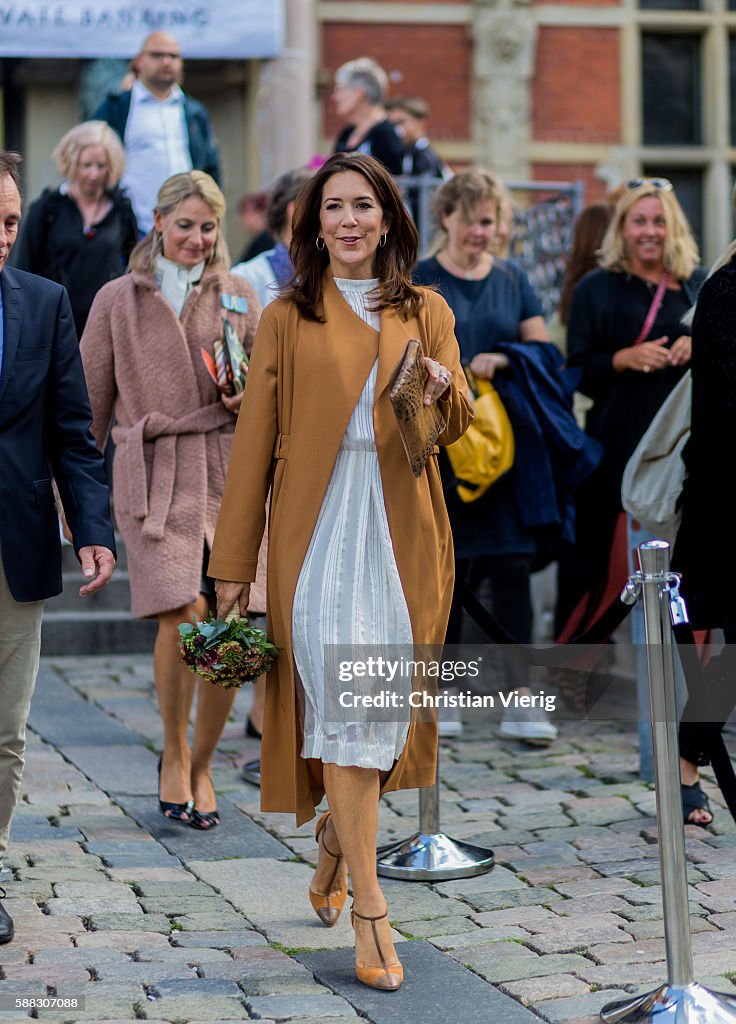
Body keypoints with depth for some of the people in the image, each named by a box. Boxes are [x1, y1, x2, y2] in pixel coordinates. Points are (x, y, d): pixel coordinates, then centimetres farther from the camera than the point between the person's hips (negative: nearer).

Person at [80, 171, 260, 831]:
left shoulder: (239, 297, 13)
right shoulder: (118, 301, 8)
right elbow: (92, 402, 11)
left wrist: (251, 401, -2)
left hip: (229, 472, 2)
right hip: (153, 474, -2)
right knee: (184, 615, -18)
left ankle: (201, 765, 18)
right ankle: (173, 755, 6)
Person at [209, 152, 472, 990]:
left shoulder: (425, 314, 13)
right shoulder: (287, 319, 8)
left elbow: (457, 426, 8)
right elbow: (254, 444, 7)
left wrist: (443, 389, -17)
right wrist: (231, 565, 3)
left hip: (403, 532, 2)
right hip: (318, 528, -2)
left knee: (382, 701, 2)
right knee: (343, 698, -12)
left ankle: (334, 845, 30)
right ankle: (369, 913, -13)